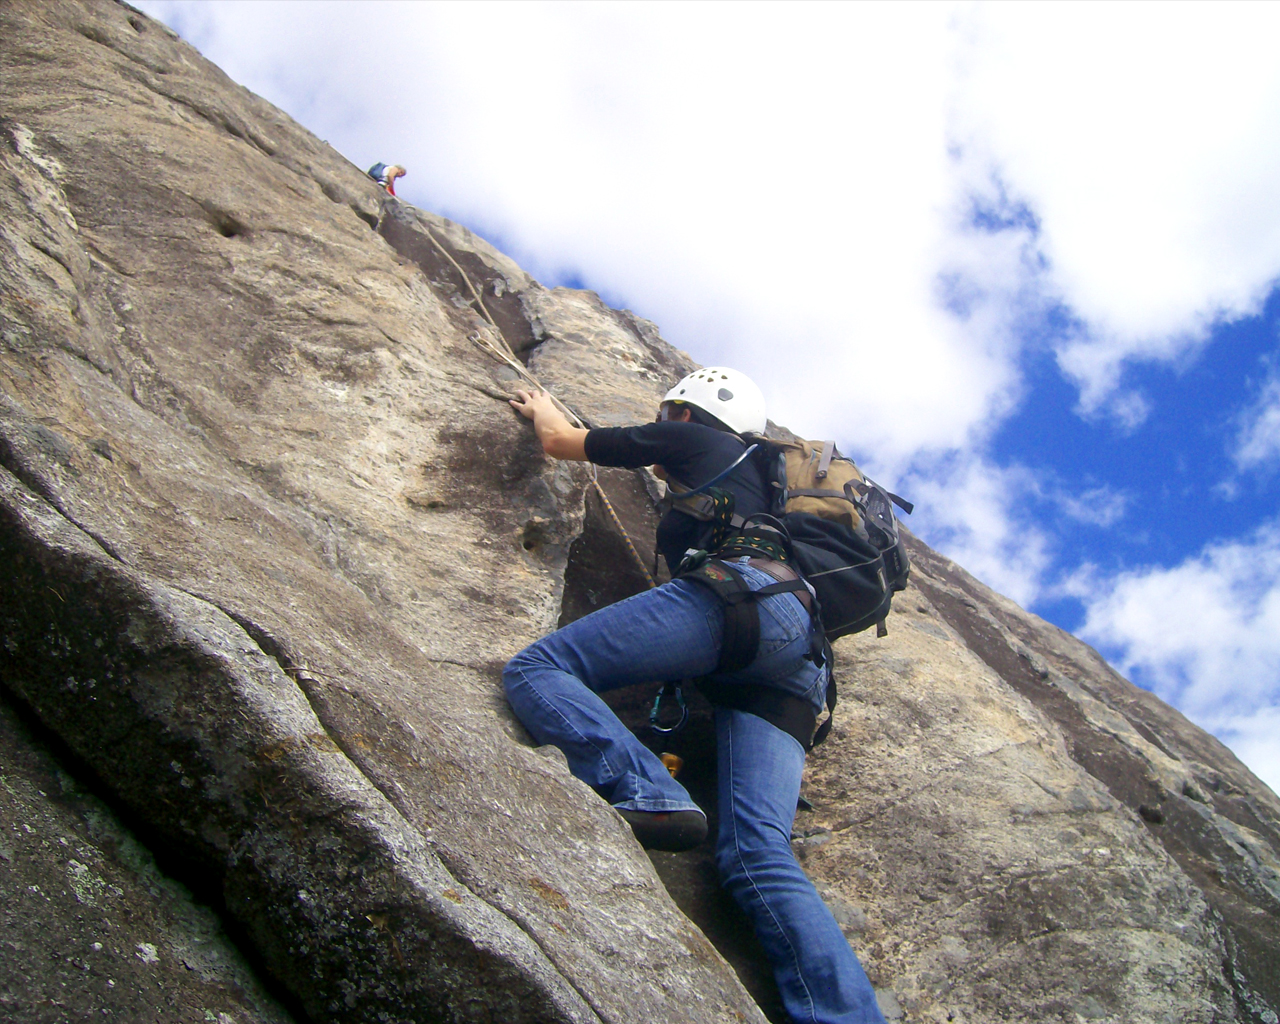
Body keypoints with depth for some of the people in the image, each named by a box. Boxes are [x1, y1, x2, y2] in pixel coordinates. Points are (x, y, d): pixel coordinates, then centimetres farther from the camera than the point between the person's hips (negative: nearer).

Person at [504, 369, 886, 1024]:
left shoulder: (693, 439, 23)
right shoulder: (762, 478, 41)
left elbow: (560, 441, 34)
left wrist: (539, 406, 56)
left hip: (745, 591, -7)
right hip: (801, 661, 7)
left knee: (535, 669, -12)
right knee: (756, 855, -11)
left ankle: (645, 794, -35)